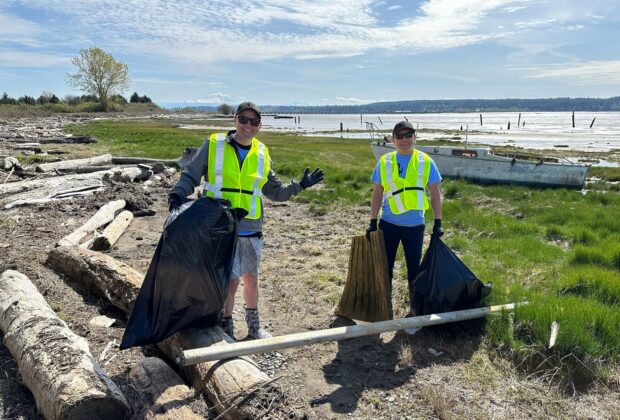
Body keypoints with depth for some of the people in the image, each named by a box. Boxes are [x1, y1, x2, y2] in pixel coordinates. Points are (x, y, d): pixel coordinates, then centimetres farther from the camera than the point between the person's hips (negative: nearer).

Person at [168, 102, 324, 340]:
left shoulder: (262, 154, 9)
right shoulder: (214, 145, -2)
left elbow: (275, 191, 15)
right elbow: (190, 176, 2)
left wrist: (300, 185, 3)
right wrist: (178, 194, -17)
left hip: (251, 230, 4)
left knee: (251, 278, 17)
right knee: (230, 281, -2)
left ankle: (254, 326, 37)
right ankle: (226, 329, 21)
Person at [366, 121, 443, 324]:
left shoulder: (426, 161, -2)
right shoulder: (384, 162, 0)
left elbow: (435, 193, 2)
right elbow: (377, 193, 4)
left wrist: (438, 222, -2)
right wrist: (373, 221, 1)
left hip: (415, 225, -1)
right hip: (388, 223, 1)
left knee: (414, 267, 10)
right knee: (385, 266, 10)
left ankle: (415, 308, 27)